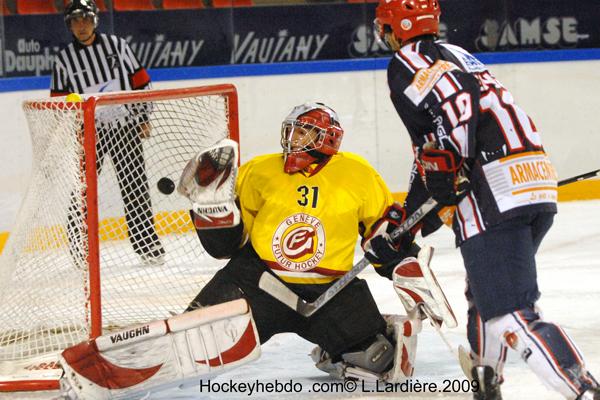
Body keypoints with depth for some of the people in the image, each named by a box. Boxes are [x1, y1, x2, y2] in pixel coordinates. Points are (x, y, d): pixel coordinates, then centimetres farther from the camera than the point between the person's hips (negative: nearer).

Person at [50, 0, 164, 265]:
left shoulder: (117, 45, 2)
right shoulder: (64, 60, 2)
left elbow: (140, 82, 6)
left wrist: (143, 118, 2)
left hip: (124, 126, 1)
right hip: (88, 133, -1)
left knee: (135, 187, 3)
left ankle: (146, 243, 11)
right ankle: (79, 244, 4)